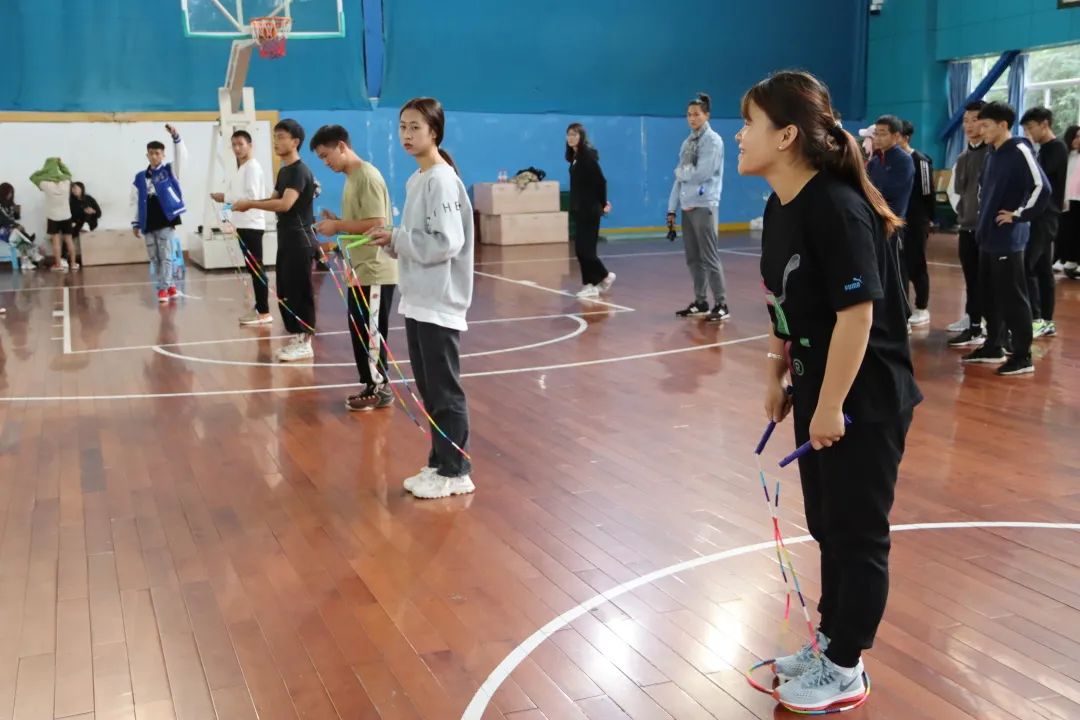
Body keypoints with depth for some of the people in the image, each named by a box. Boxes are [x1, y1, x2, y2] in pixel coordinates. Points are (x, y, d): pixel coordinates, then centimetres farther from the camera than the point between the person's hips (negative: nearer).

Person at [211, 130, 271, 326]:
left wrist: (226, 197, -14)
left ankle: (264, 312, -9)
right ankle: (260, 306, 19)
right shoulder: (240, 168, 18)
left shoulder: (253, 166, -12)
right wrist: (226, 198, 5)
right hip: (244, 224, 10)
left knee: (256, 268, -9)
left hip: (252, 224, -10)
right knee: (252, 268, 13)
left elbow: (252, 196, -20)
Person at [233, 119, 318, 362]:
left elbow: (285, 204, -27)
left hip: (300, 241, -9)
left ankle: (305, 343, 0)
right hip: (286, 240, 9)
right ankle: (296, 337, 19)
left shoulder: (300, 171, -15)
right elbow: (274, 200, 18)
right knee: (284, 292, 11)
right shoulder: (283, 171, 15)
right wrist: (249, 205, 0)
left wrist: (250, 204, -21)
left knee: (299, 291, -6)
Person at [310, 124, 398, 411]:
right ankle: (373, 386, 20)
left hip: (375, 271, -9)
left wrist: (338, 225, -15)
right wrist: (337, 226, 4)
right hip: (360, 270, 9)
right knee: (360, 331, 12)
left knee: (370, 333, -2)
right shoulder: (351, 178, 15)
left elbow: (377, 224, -22)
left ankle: (380, 389, 8)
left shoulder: (367, 176, -15)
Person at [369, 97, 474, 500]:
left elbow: (447, 242, -22)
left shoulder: (442, 180, -15)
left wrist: (397, 238, -14)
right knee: (428, 390, 14)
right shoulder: (415, 180, 13)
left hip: (439, 303, -9)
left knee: (445, 391, -1)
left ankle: (456, 472, 9)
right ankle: (439, 463, 24)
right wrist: (392, 242, 1)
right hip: (417, 301, 9)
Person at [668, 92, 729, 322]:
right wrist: (672, 208, 12)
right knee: (693, 258, 8)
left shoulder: (713, 140, -5)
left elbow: (702, 173, -16)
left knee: (709, 257, -8)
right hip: (687, 206, 7)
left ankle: (721, 305, -3)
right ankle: (700, 302, 16)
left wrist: (680, 171, 0)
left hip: (704, 206, -7)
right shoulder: (687, 142, 15)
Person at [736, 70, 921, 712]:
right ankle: (830, 643, 36)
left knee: (858, 534, 6)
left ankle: (845, 671, 22)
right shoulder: (779, 208, 3)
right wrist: (778, 376, 13)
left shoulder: (836, 208, -24)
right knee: (827, 527, 19)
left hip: (866, 401, -8)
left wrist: (831, 406, -21)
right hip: (819, 394, 9)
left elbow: (857, 313, -25)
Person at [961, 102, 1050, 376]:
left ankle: (1023, 357, 3)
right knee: (989, 295, 14)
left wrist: (1019, 215, -16)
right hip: (987, 236, 8)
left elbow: (1042, 188, -22)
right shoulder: (992, 153, 12)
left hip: (1008, 239, -8)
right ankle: (993, 348, 25)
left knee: (1012, 298, -4)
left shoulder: (1019, 151, -13)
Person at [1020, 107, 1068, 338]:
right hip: (1040, 216, 10)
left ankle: (1035, 320, -11)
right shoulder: (1045, 149, 17)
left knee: (1027, 267, -13)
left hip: (1045, 216, -10)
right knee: (1043, 269, 10)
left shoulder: (1057, 147, -11)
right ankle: (1046, 321, 14)